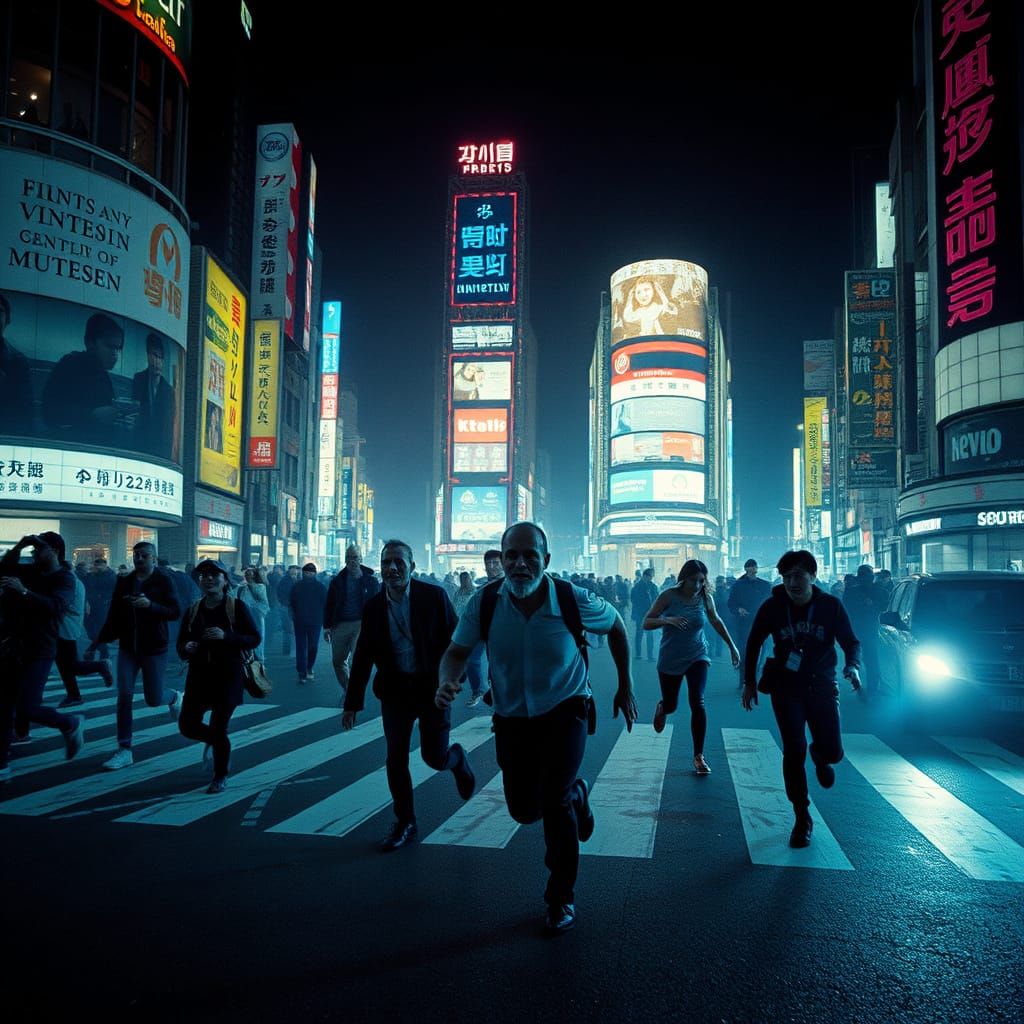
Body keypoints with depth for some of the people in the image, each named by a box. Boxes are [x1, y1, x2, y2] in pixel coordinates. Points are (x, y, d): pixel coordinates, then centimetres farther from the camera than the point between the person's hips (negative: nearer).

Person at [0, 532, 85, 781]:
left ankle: (71, 725, 14)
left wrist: (24, 592, -34)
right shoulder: (30, 571, 11)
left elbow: (55, 606, -24)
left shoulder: (64, 578, -9)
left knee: (27, 708, -12)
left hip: (39, 651, -7)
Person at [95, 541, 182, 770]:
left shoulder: (163, 581, -7)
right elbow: (114, 616, 10)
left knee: (154, 699, 0)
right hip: (127, 648, 3)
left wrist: (151, 605, -28)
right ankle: (124, 751, 2)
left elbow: (176, 612, -13)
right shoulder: (124, 582, 5)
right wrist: (100, 641, 3)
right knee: (124, 696, -5)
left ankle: (174, 697, 37)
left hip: (154, 648, -3)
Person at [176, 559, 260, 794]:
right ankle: (213, 741, 36)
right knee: (187, 726, 1)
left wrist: (226, 636, -23)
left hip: (228, 677, -4)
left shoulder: (237, 607, -6)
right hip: (199, 676, 4)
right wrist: (187, 648, -13)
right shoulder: (192, 611, 6)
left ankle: (220, 777, 22)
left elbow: (254, 639, -9)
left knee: (218, 729, -2)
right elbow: (181, 646, 11)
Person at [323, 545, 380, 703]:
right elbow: (329, 605, 11)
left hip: (361, 624, -3)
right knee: (338, 661, 10)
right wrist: (327, 626, 5)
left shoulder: (371, 581, 4)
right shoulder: (337, 581, 9)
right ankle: (347, 690, 29)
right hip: (340, 625, 3)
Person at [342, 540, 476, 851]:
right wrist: (352, 703, 5)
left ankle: (457, 758, 36)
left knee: (434, 757, -1)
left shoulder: (434, 596, -9)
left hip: (432, 687, -3)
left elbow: (454, 639, -5)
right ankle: (404, 823, 22)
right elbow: (363, 657, 5)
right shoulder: (373, 606, -1)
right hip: (395, 690, 3)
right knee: (396, 759, 3)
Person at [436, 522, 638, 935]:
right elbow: (457, 651, -8)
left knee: (554, 801, -15)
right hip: (511, 718, 3)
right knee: (524, 810, 11)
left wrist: (626, 687, 3)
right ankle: (576, 793, 48)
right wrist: (447, 682, -31)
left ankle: (562, 899, 12)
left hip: (564, 711, -3)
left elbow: (616, 626, 0)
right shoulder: (485, 602, -18)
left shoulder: (574, 600, -21)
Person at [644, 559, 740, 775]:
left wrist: (732, 646, 17)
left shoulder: (705, 599, -6)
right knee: (671, 705, 10)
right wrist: (668, 620, -34)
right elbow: (646, 623, -16)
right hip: (670, 659, -1)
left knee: (697, 702, -16)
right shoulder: (669, 596, -14)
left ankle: (699, 757, -5)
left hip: (697, 656, 1)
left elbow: (716, 622, 13)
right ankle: (661, 708, 51)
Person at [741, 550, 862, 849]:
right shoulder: (772, 607, -10)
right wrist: (749, 682, 3)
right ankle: (802, 819, 8)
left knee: (832, 751, -7)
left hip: (822, 685, 1)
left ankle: (819, 757, 34)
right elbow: (754, 644, 4)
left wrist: (853, 666, -22)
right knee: (794, 751, -8)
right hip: (786, 687, -1)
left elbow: (851, 642, 0)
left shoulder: (831, 606, -10)